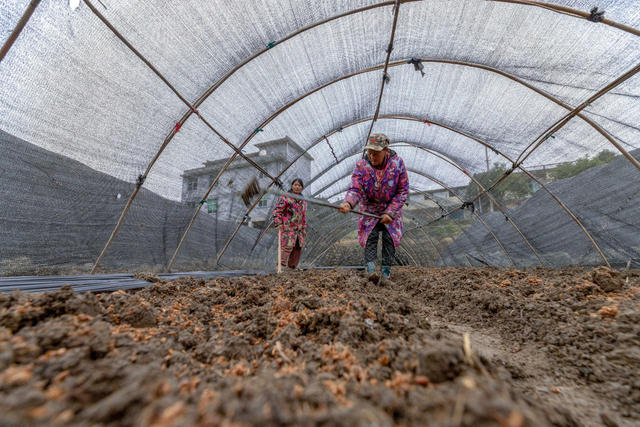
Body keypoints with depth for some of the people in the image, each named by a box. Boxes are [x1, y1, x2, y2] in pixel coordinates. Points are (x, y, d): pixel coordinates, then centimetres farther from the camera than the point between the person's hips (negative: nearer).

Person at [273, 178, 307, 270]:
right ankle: (282, 265, -15)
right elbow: (277, 210, -8)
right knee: (288, 245, -21)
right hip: (287, 227, -7)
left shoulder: (303, 201, 19)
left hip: (298, 229, 7)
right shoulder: (285, 197, -3)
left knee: (298, 248, 7)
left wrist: (304, 229, 19)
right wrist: (278, 223, -18)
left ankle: (292, 267, 19)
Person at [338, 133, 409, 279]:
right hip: (369, 210, 0)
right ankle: (370, 266, 2)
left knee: (390, 239, 1)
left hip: (392, 209, 1)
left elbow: (403, 191, -12)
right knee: (369, 237, -8)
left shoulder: (397, 163, -16)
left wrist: (390, 213, -19)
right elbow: (355, 189, -25)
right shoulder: (361, 165, -16)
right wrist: (348, 203, -48)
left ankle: (386, 269, 18)